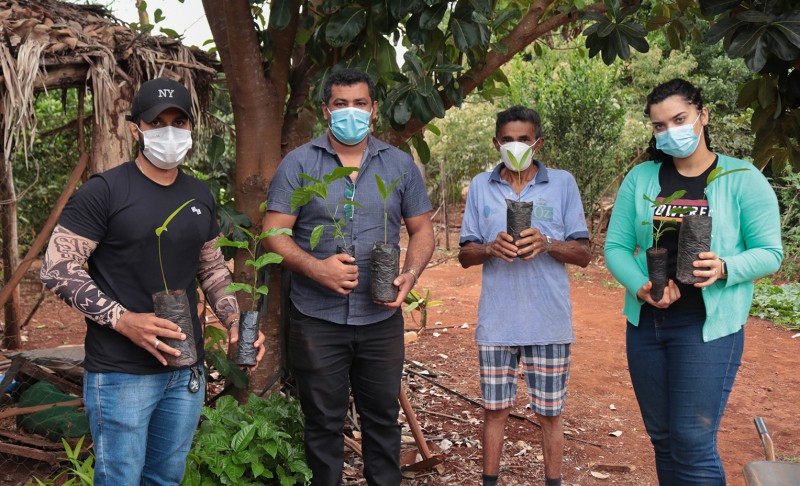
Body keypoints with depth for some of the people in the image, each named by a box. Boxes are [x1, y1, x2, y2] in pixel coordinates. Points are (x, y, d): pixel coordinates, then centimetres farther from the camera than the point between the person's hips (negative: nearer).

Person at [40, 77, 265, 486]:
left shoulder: (200, 196, 10)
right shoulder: (104, 191, -10)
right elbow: (57, 270, -13)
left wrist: (235, 321, 0)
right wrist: (123, 320, -23)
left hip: (186, 370, 6)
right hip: (121, 374, -5)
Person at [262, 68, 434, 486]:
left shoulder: (400, 165, 6)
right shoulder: (298, 164, -2)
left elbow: (421, 229, 10)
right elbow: (274, 233, -5)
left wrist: (411, 274, -9)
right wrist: (316, 267, -21)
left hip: (381, 318, 2)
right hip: (317, 319, -2)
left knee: (382, 416, 14)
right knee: (323, 421, 12)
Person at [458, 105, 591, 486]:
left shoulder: (562, 183, 1)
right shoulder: (481, 186, 6)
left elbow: (583, 255, 1)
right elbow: (465, 255, 7)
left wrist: (546, 244, -19)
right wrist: (491, 247, -15)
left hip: (549, 322, -1)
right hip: (497, 321, 1)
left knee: (550, 413, 9)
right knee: (495, 409, 10)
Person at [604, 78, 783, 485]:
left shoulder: (743, 179, -4)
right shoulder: (640, 178, 5)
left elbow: (769, 252, -3)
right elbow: (616, 246, 3)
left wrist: (724, 268, -23)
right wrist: (640, 286, -16)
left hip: (707, 327, -4)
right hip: (646, 323, 4)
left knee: (693, 443, -5)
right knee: (661, 437, 15)